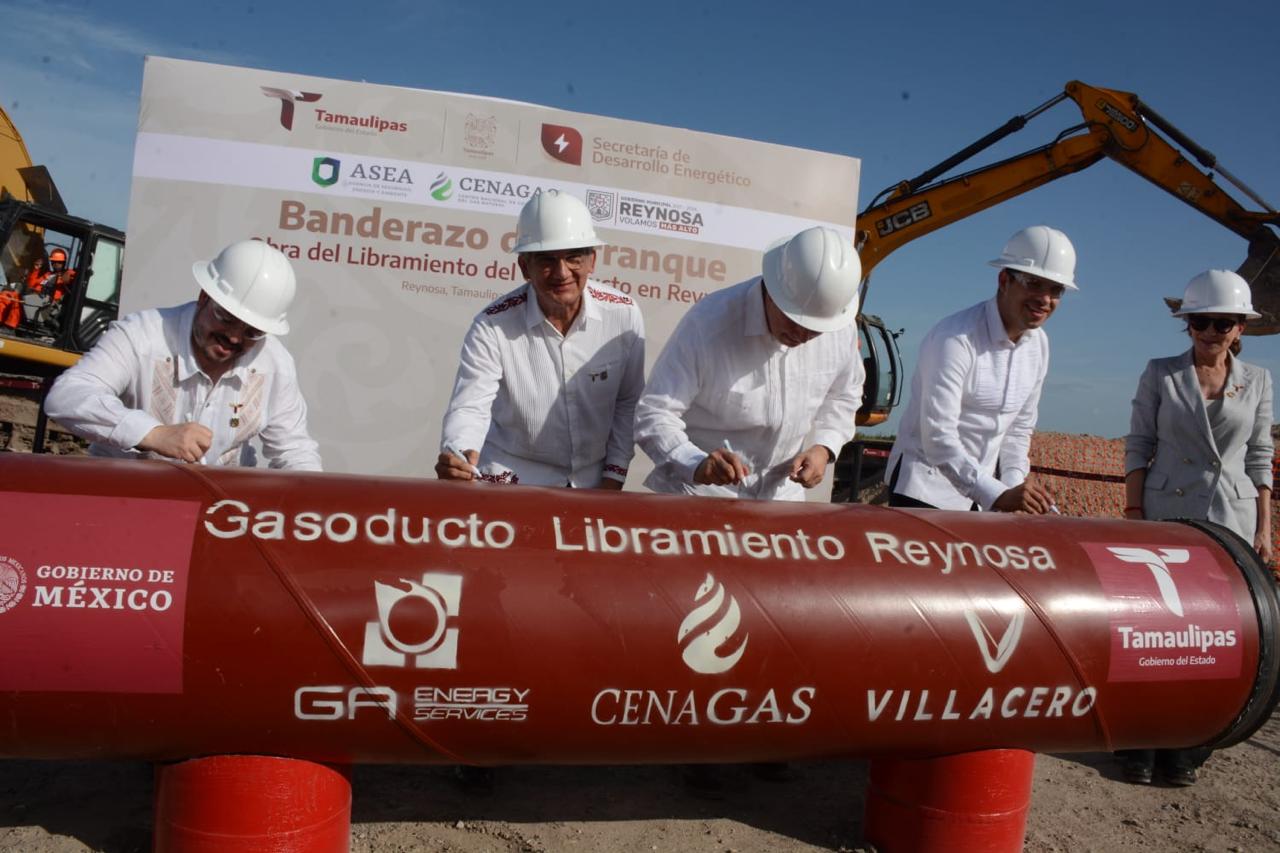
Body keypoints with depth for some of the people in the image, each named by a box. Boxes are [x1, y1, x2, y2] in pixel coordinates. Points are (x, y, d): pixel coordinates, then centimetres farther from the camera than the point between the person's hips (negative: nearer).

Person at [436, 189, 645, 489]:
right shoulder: (493, 327, -15)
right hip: (513, 476, -1)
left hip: (592, 480, 1)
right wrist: (458, 454, -38)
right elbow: (469, 406, -17)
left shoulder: (623, 314, -9)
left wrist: (614, 477, -1)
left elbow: (628, 403, 1)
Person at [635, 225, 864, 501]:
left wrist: (823, 447, -8)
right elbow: (653, 414, -25)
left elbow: (843, 396, 9)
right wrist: (696, 464, -42)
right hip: (703, 493, -4)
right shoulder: (709, 323, -26)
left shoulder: (841, 330, -11)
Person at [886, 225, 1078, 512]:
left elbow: (1019, 428, 12)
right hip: (925, 489, -7)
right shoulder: (956, 338, -20)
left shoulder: (1038, 344, 4)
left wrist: (1013, 486, -3)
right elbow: (938, 438, -25)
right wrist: (999, 496, -29)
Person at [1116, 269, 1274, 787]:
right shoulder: (1160, 374, 1)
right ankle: (1139, 744, 10)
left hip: (1232, 521, 2)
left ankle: (1185, 748, 16)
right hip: (1166, 516, -2)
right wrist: (1134, 514, -6)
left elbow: (1260, 458, 9)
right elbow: (1137, 447, 0)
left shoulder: (1257, 382, 7)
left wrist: (1263, 530, 5)